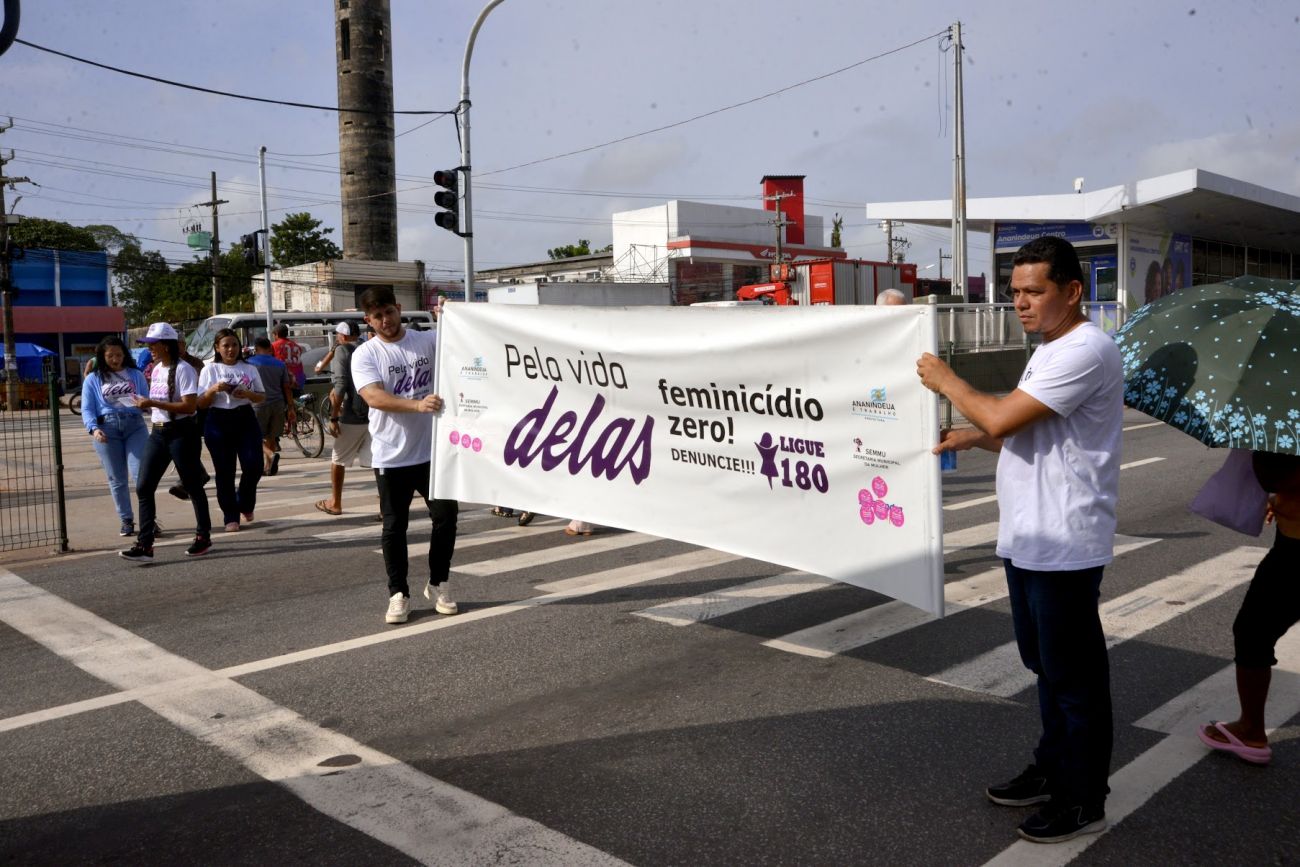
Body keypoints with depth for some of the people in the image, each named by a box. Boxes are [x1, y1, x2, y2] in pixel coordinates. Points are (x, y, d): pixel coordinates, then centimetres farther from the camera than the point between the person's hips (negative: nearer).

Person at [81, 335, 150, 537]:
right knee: (117, 479, 5)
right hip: (107, 428, 0)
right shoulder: (93, 379, 11)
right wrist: (94, 428, -13)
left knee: (141, 473, -13)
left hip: (135, 424, 0)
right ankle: (126, 520, 15)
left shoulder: (135, 375, 15)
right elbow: (87, 409, 5)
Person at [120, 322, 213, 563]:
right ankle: (145, 545, 0)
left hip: (180, 433, -8)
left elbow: (190, 406, -21)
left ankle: (203, 537, 19)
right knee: (143, 488, 0)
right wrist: (145, 404, 5)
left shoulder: (183, 370, -13)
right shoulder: (156, 370, 13)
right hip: (158, 433, 8)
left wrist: (153, 403, -22)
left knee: (193, 486, 4)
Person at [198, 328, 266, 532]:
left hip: (246, 420, 1)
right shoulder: (210, 370, 4)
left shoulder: (249, 368, 9)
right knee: (224, 472, 1)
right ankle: (230, 517, 12)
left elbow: (262, 397, 10)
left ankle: (245, 504, 19)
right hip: (219, 423, -1)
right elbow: (201, 404, 3)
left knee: (254, 465, -9)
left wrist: (247, 394, -10)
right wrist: (213, 389, -16)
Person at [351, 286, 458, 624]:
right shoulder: (365, 354, -3)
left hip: (433, 450, 2)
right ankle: (398, 594, 18)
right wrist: (417, 405, -33)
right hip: (391, 456, -2)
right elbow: (374, 397, -18)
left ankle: (438, 584, 24)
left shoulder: (428, 340, 4)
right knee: (394, 526, 6)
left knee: (446, 516, 6)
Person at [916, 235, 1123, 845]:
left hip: (1063, 547, -10)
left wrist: (946, 382, -9)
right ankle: (1053, 771, 36)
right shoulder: (1049, 351, 14)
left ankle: (1084, 801, 18)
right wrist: (970, 438, 6)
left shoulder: (1085, 351, -19)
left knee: (1073, 675, 3)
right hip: (1028, 540, 10)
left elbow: (1001, 418, -24)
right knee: (1045, 664, 21)